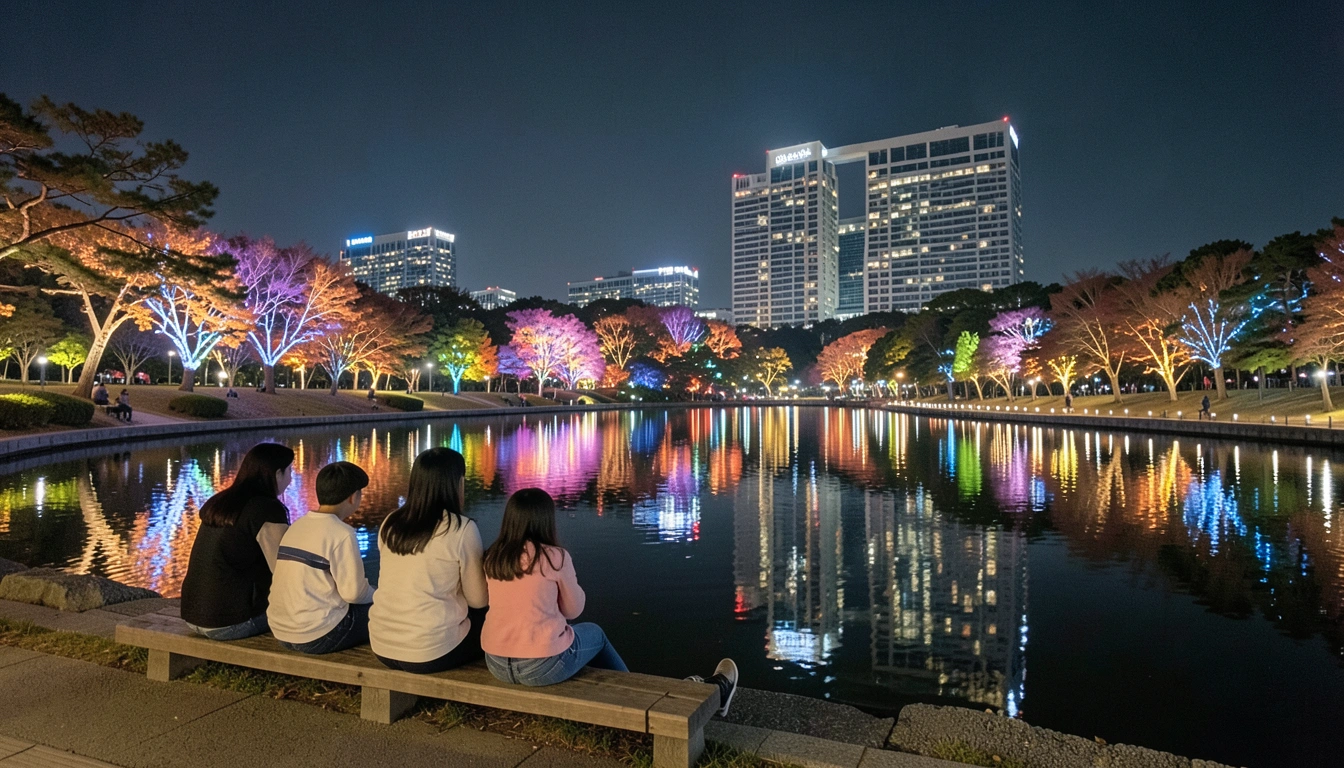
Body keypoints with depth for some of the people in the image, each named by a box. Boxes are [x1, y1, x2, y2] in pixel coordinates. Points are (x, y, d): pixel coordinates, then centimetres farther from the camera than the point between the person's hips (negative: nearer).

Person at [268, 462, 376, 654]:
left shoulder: (297, 526, 8)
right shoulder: (341, 533, -15)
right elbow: (354, 592, -16)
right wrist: (374, 595, 6)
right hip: (318, 635, -8)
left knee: (368, 602, 23)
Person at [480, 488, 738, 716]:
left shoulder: (492, 558, 3)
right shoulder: (554, 557, -12)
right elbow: (573, 609, 1)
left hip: (496, 663, 5)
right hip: (541, 666, -5)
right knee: (594, 633, 21)